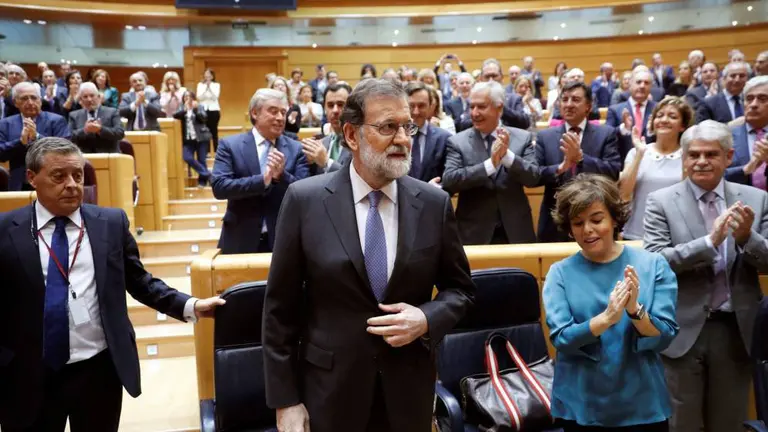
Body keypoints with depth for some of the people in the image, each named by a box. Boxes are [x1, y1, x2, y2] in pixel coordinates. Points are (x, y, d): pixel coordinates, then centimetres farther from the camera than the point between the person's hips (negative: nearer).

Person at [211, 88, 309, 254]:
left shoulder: (296, 149, 3)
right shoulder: (230, 145, -1)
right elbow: (219, 186, -12)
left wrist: (282, 175, -22)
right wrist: (263, 179, -22)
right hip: (241, 240, -1)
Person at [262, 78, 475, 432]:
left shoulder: (434, 203, -4)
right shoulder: (305, 199, -9)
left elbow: (460, 287, 6)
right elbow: (280, 306, -6)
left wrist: (427, 319, -14)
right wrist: (285, 400, -6)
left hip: (409, 389, 2)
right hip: (330, 388, -2)